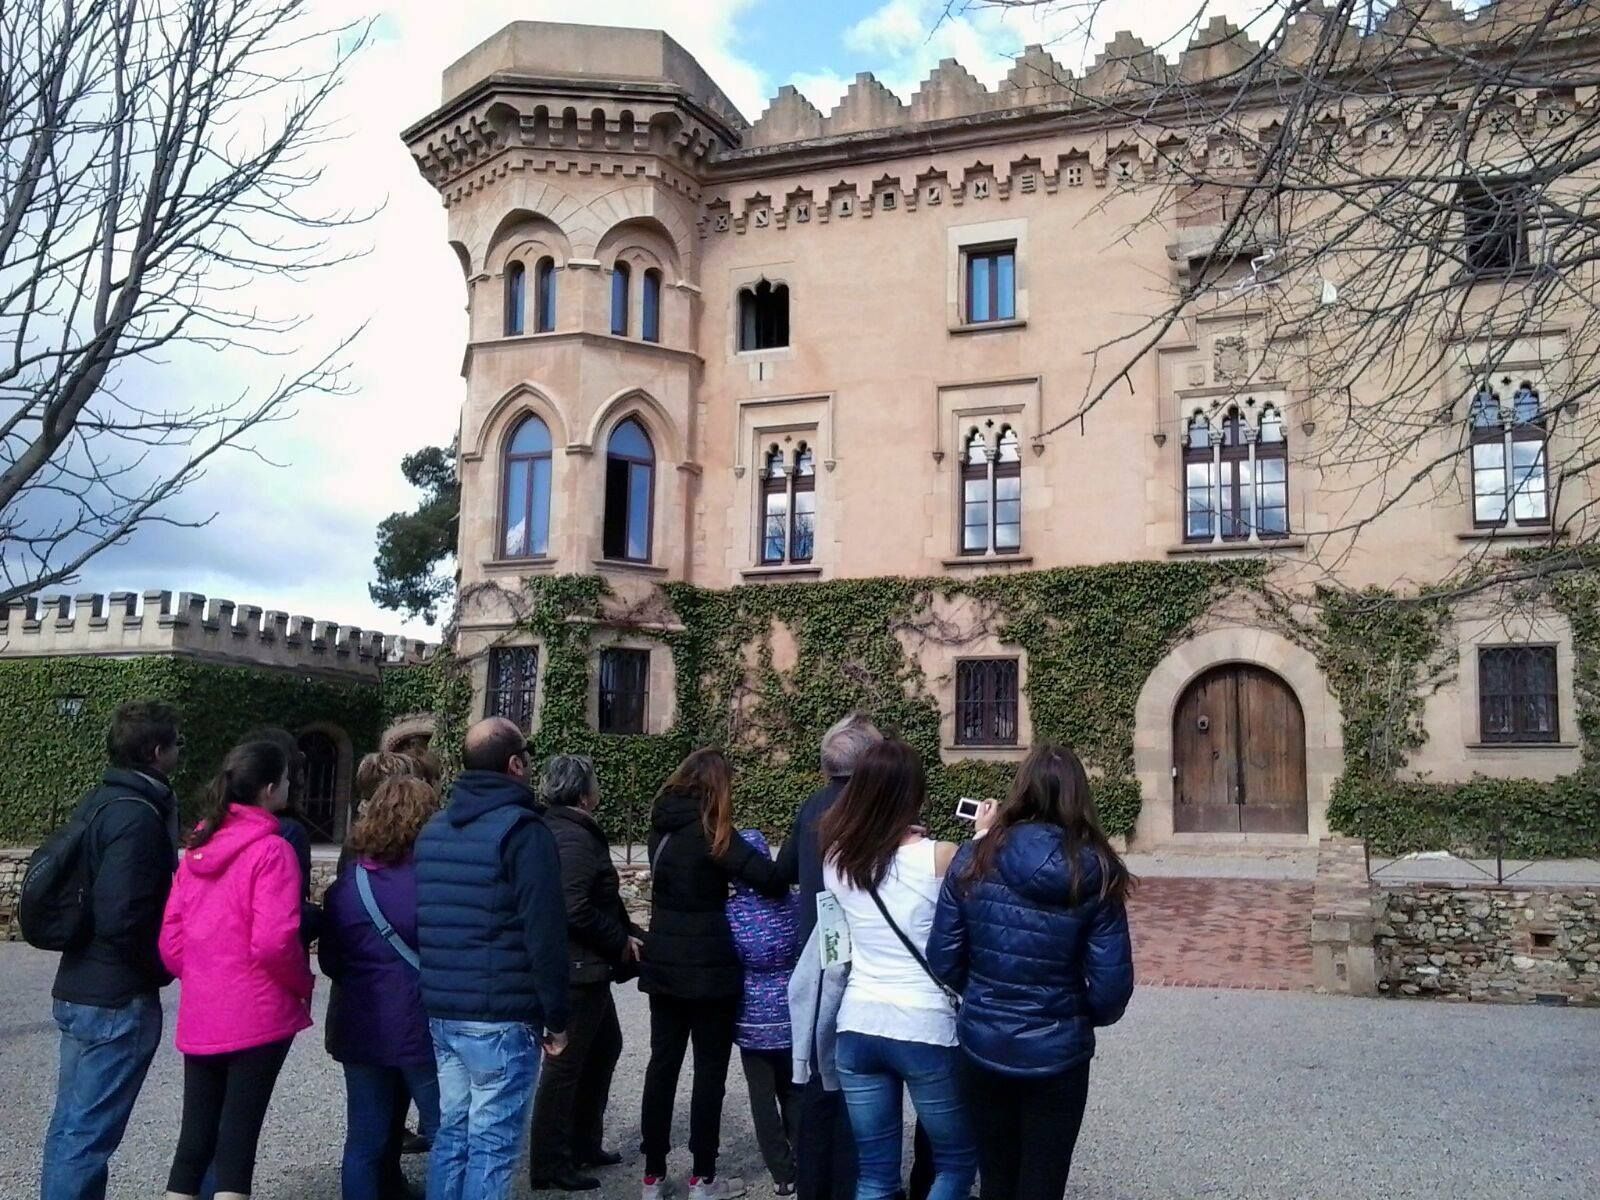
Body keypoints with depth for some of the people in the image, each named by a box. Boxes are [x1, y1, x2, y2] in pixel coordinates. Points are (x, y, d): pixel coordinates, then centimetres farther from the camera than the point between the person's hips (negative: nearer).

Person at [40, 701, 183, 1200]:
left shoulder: (97, 803, 10)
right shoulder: (138, 816, -20)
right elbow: (122, 919, -26)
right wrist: (165, 966, -10)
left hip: (80, 989, 10)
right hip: (118, 999, -10)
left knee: (72, 1123, 18)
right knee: (88, 1134, -2)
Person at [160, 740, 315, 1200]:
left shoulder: (198, 847, 8)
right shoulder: (271, 850, -13)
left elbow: (171, 941, 8)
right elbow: (273, 942, -20)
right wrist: (303, 984, -4)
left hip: (198, 1020, 6)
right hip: (257, 1018, -6)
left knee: (193, 1144, 13)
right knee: (236, 1143, 2)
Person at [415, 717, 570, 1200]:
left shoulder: (432, 830, 13)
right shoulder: (522, 829, -12)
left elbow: (420, 924, 17)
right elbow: (544, 933, -16)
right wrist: (556, 1017, -9)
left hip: (440, 1011, 7)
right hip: (501, 1017, -7)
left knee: (451, 1132, 16)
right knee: (492, 1144, 0)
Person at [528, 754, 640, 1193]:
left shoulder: (563, 830, 11)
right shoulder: (574, 837, -20)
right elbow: (576, 910, -27)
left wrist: (622, 935, 7)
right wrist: (620, 941, -14)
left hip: (585, 966, 11)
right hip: (577, 969, -11)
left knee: (605, 1046, 22)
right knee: (566, 1063, 0)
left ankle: (584, 1143, 32)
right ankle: (549, 1165, 11)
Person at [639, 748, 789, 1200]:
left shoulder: (663, 826, 5)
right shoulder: (709, 831, -15)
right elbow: (770, 878, -22)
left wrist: (729, 875, 1)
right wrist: (778, 880, -1)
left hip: (663, 964, 6)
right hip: (708, 968, -6)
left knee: (662, 1064, 11)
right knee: (710, 1069, 5)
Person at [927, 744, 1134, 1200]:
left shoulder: (975, 859, -10)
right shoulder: (1096, 873, -12)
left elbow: (943, 963, -6)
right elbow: (1111, 986, -12)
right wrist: (1083, 1017, 10)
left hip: (982, 1047, 2)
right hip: (1057, 1055, -1)